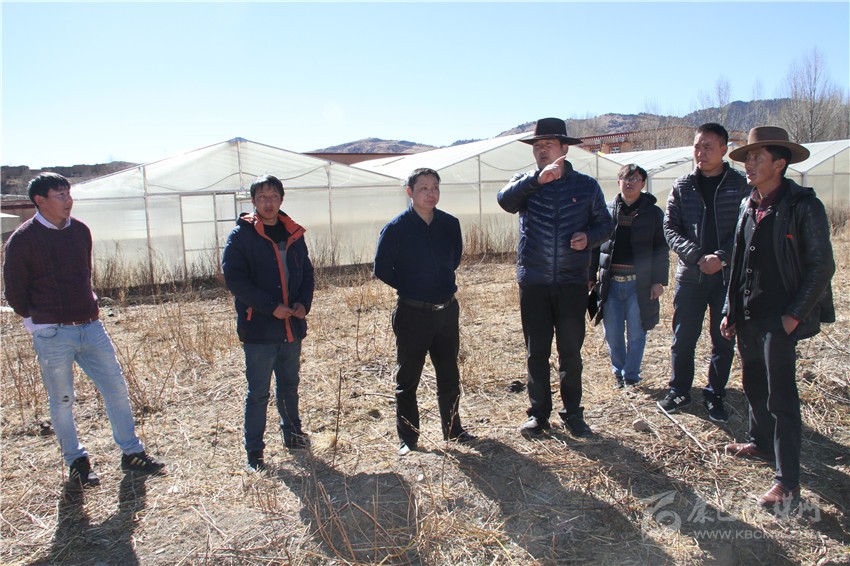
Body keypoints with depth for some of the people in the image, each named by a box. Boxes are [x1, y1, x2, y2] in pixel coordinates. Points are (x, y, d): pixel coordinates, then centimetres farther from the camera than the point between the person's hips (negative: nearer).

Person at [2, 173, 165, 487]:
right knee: (62, 401, 7)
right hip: (52, 335, -4)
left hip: (91, 327, 5)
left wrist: (89, 307, 14)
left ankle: (132, 454, 18)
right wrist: (42, 320, 6)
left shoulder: (80, 231, 6)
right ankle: (76, 463, 24)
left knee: (117, 389, 5)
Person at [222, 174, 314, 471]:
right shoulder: (241, 235, -7)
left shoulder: (293, 234, 9)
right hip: (258, 329, -5)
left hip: (292, 327, 5)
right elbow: (234, 278, -14)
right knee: (258, 392, 3)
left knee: (289, 385, 20)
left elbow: (307, 272, 15)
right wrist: (271, 307, -19)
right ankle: (254, 452, 14)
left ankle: (292, 433, 37)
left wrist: (304, 303, -4)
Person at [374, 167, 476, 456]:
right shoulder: (396, 228, -11)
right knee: (407, 379, 5)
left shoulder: (450, 224, 1)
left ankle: (452, 429, 31)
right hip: (412, 314, -4)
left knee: (449, 375, 15)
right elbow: (382, 269, -4)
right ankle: (408, 438, 18)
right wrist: (410, 288, 2)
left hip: (447, 310, 4)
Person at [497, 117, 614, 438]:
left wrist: (589, 237, -12)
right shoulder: (525, 183, 2)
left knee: (571, 351, 9)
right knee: (536, 352, 7)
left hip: (572, 281, 0)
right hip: (533, 282, 0)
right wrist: (537, 178, -35)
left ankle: (573, 412, 24)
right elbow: (505, 200, -20)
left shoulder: (586, 186, 4)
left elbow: (605, 223, 10)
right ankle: (538, 413, 21)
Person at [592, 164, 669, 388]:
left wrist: (659, 281, -4)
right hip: (611, 282, 2)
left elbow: (661, 250, 2)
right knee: (612, 333, 7)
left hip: (639, 283, -1)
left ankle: (631, 375, 22)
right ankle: (618, 372, 28)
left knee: (636, 334, 6)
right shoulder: (607, 210, 7)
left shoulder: (653, 212, 3)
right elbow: (595, 244, 9)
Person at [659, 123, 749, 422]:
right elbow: (671, 228, -1)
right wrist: (698, 256, -14)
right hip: (690, 275, 1)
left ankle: (714, 395, 23)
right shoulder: (682, 186, 4)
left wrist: (722, 257, -17)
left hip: (728, 276, -1)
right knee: (683, 337, 7)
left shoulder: (740, 184, 0)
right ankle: (679, 391, 24)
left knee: (724, 339, 8)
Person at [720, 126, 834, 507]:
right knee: (753, 385, 19)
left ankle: (787, 481, 5)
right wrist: (730, 310, 11)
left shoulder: (802, 205, -11)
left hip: (780, 318, -7)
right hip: (747, 316, 7)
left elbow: (821, 266, -11)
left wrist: (794, 315, -14)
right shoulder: (748, 206, 10)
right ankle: (761, 443, 40)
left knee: (781, 397, -4)